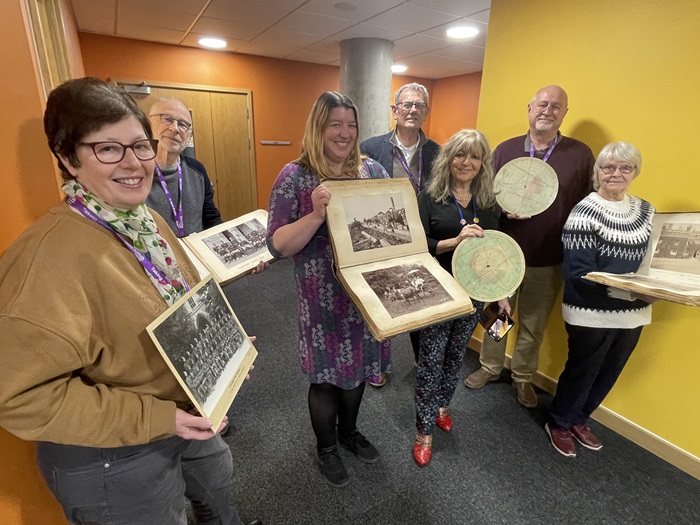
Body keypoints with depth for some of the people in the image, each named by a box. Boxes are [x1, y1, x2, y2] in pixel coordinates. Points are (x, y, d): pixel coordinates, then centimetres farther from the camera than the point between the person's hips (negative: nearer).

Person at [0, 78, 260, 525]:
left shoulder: (147, 221, -3)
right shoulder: (50, 255, -30)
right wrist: (156, 418, -27)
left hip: (185, 412, 8)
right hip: (113, 460, -7)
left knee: (218, 488, 32)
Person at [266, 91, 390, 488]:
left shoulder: (373, 171, 3)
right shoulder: (295, 177, -9)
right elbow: (278, 244, -15)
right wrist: (318, 215, -29)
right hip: (323, 297, -4)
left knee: (359, 365, 21)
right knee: (327, 374, 12)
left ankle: (349, 430, 50)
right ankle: (326, 447, 42)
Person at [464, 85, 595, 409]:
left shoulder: (581, 154, -1)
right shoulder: (505, 149, 1)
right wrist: (504, 208, -19)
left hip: (549, 261, 0)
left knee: (534, 326, 15)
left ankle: (523, 377, 37)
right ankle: (490, 367, 39)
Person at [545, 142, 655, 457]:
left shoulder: (645, 210, 8)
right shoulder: (585, 212, -15)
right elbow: (579, 273, -22)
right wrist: (629, 290, -30)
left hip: (633, 314, 7)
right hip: (592, 315, -7)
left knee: (608, 374, 20)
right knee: (581, 372, 10)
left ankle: (578, 420, 43)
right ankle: (559, 424, 35)